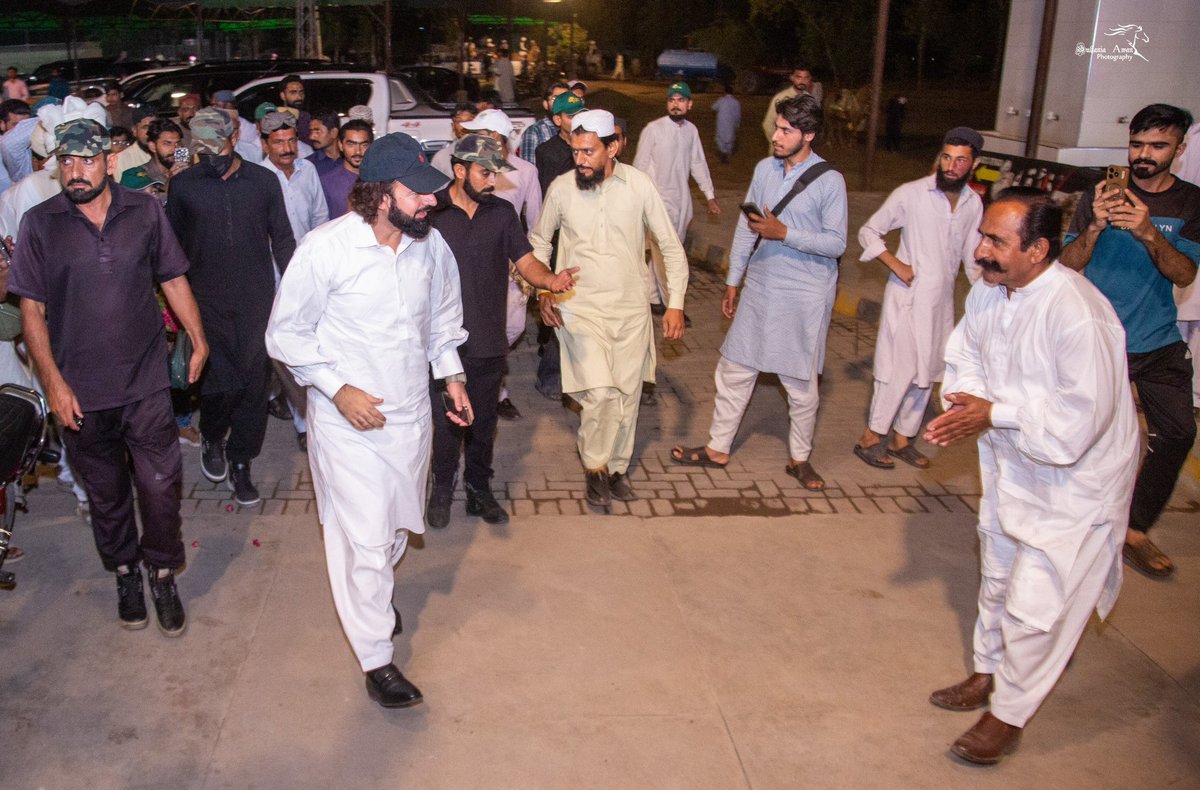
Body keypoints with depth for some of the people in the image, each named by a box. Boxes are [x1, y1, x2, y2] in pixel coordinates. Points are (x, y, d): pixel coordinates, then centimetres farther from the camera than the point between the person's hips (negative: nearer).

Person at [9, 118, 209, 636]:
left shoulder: (145, 211, 0)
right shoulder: (39, 224, -3)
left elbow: (173, 279, 8)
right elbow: (31, 308, -3)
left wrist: (198, 337, -1)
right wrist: (53, 382, -8)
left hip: (146, 382, 0)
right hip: (80, 390, 0)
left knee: (161, 485, 2)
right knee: (106, 493, 15)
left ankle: (162, 574, 24)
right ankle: (125, 573, 36)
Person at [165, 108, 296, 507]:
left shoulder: (263, 180, 2)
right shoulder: (183, 185, 2)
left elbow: (282, 239, 8)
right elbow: (173, 244, 10)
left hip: (258, 300, 1)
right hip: (209, 301, -1)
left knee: (254, 383, 3)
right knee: (221, 382, -4)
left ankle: (240, 462, 20)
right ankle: (212, 438, 28)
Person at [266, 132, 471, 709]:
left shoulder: (430, 244, -4)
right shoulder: (326, 248, -19)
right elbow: (286, 333, -10)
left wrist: (451, 372, 6)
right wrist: (337, 389, -18)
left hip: (411, 413, 5)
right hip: (349, 421, -5)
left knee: (397, 525, 21)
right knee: (365, 539, 0)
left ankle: (374, 592, 52)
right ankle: (376, 657, 18)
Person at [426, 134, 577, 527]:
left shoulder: (503, 213, 3)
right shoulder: (431, 211, -7)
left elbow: (526, 262, -2)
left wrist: (551, 280, -23)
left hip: (489, 343, 2)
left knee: (484, 423, 15)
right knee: (446, 423, 10)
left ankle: (478, 486, 35)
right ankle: (442, 487, 33)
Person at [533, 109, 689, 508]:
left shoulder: (639, 184, -8)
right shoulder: (561, 187, -6)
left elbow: (671, 246, 0)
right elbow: (539, 241, 10)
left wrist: (675, 304, -5)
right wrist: (543, 290, -1)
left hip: (631, 309, 2)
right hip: (580, 308, -1)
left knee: (627, 395, 10)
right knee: (600, 393, -14)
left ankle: (617, 467, 33)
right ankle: (594, 465, 12)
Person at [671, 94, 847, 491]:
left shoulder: (830, 181, -11)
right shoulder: (765, 169, 4)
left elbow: (836, 243, -13)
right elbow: (745, 227, 10)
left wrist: (783, 233, -22)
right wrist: (732, 281, 12)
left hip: (805, 295, -5)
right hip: (760, 286, 5)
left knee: (802, 382, 6)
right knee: (734, 369, 11)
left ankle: (800, 458, 25)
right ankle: (718, 448, 25)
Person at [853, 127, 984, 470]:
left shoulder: (974, 203, 5)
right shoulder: (911, 193, -12)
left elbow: (971, 255, 15)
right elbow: (869, 231, -6)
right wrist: (896, 265, -16)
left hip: (941, 299, 6)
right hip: (908, 295, -6)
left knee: (925, 371, 11)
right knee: (900, 368, -6)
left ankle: (902, 439, 24)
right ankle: (870, 438, 8)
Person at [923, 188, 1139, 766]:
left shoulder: (1077, 315, -33)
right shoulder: (988, 291, -9)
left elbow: (1079, 420, -32)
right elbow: (964, 357, 5)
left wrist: (995, 414, -27)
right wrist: (967, 402, -15)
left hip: (1073, 480, -8)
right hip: (1010, 464, 8)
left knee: (1035, 605, 1)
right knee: (997, 579, 24)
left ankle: (1008, 715, 22)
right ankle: (988, 674, 46)